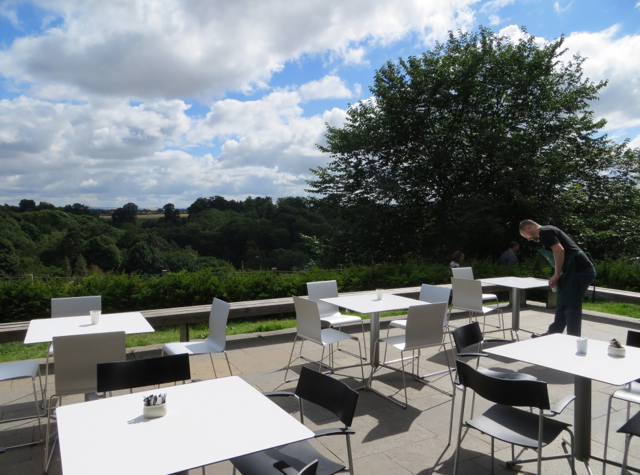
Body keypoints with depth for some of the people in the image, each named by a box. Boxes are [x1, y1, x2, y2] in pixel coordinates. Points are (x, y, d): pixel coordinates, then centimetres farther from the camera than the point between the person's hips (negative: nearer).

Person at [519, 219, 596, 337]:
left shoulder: (544, 231, -7)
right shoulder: (548, 231, 23)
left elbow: (559, 250, -20)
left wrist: (556, 275, -14)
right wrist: (557, 276, 15)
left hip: (579, 271, -10)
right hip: (583, 270, 10)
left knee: (572, 308, -4)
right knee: (562, 305, 18)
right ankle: (553, 335, 29)